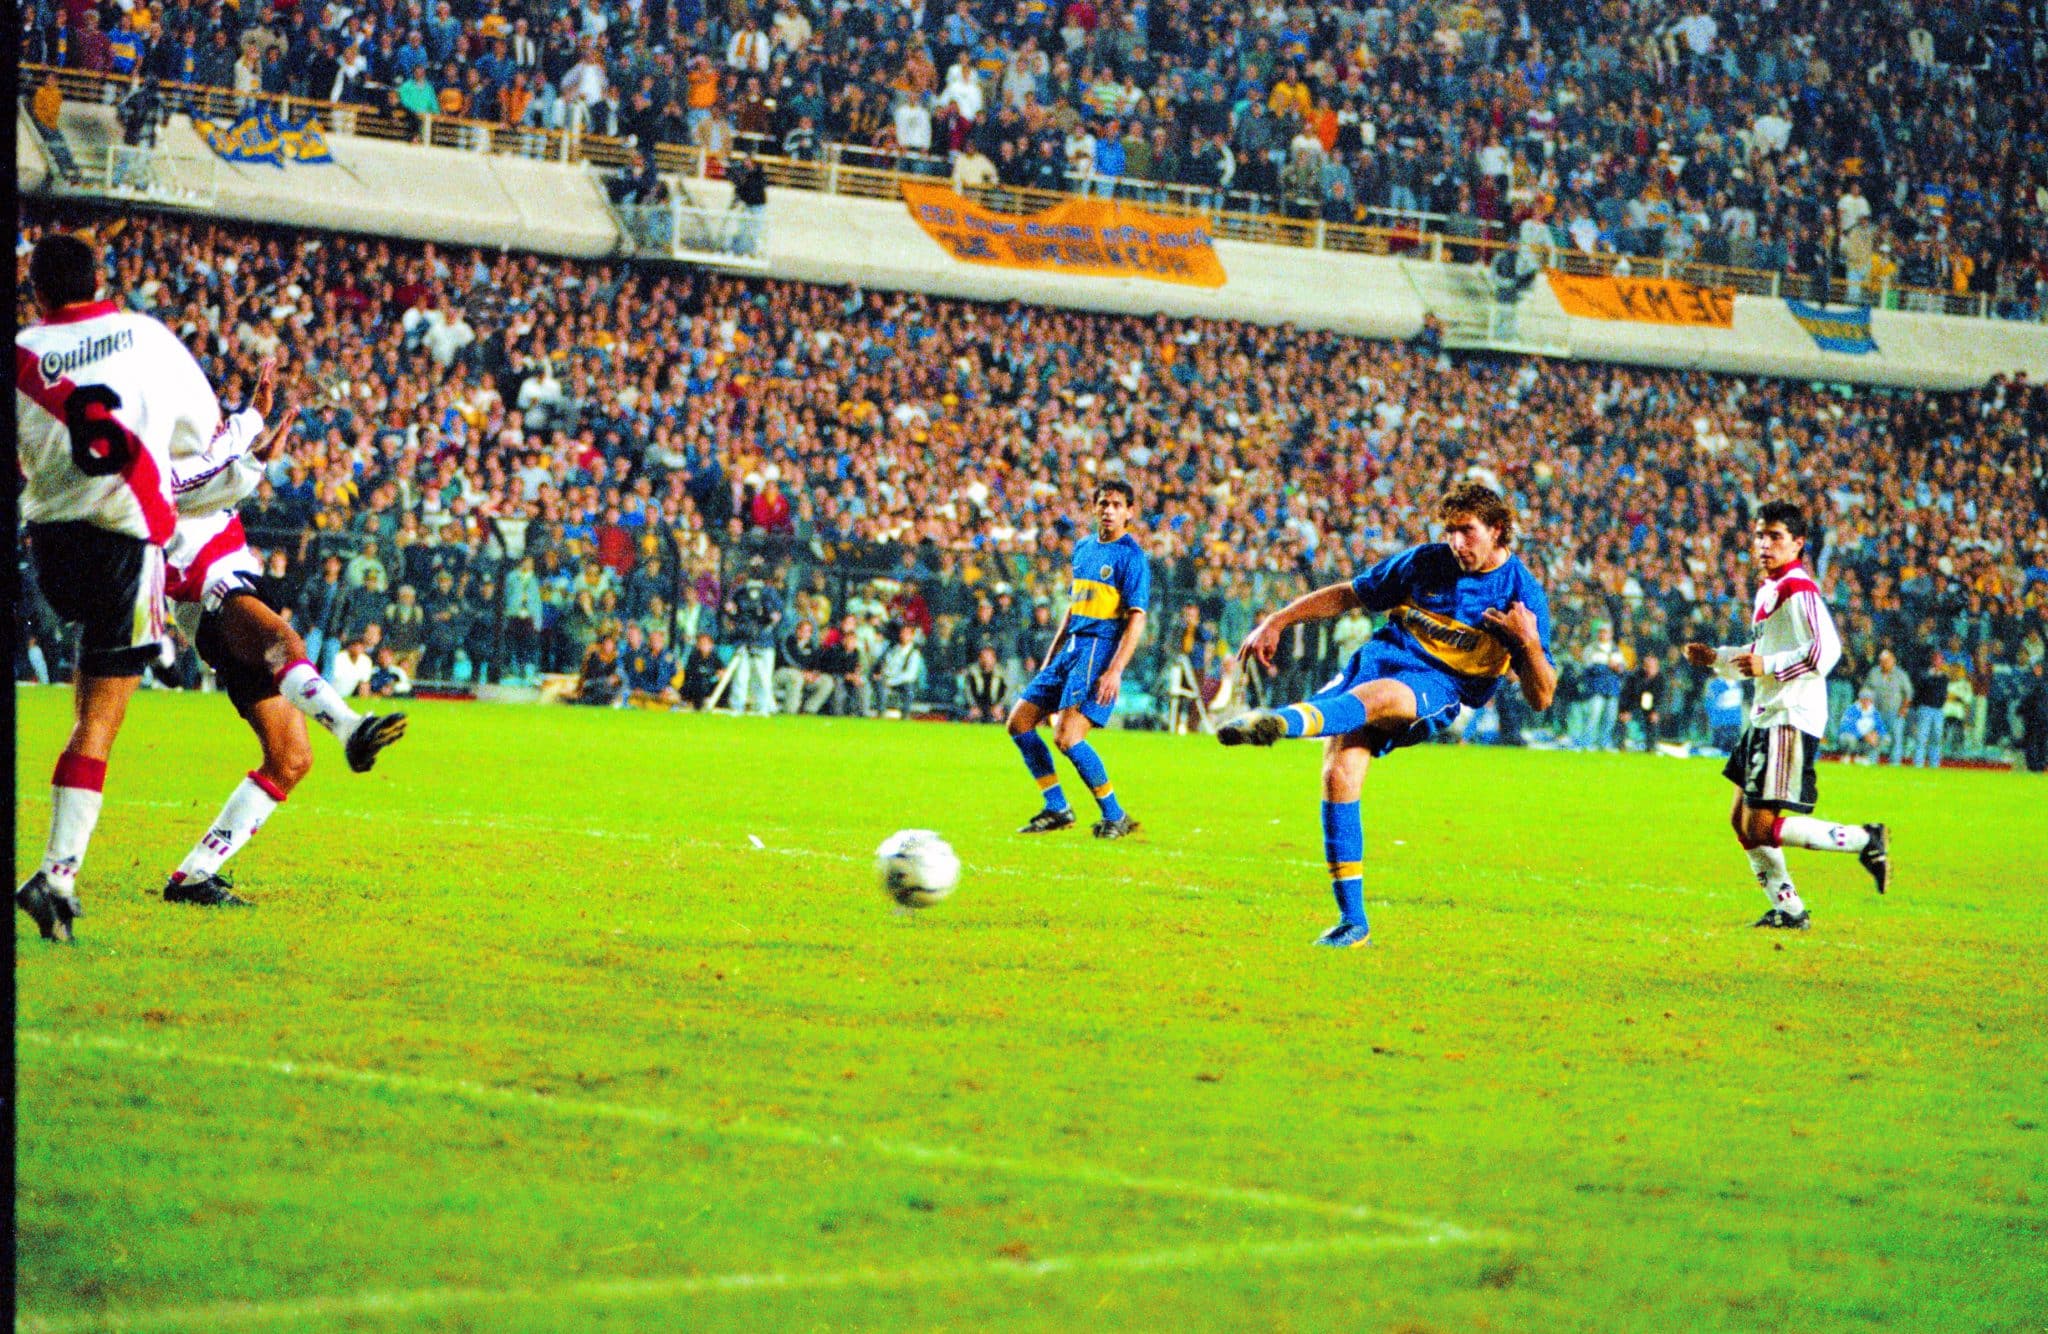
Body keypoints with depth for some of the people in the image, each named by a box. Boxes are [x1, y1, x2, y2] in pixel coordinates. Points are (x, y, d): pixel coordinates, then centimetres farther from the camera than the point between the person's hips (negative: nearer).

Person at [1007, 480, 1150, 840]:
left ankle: (1115, 817, -7)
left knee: (1067, 737, -19)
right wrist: (1051, 655, 22)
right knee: (1020, 722, 6)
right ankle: (1057, 810, 12)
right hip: (1071, 648, 9)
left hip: (1101, 650, -9)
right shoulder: (1083, 548, 16)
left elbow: (1137, 619, -14)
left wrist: (1115, 670, -23)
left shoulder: (1131, 557, -8)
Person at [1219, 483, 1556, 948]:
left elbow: (1540, 699, -1)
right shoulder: (1425, 562, 9)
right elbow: (1347, 595, 19)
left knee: (1372, 696, -38)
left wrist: (1531, 643, -20)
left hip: (1438, 689, -4)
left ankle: (1282, 721, -70)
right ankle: (1353, 920, -17)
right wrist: (1276, 621, 11)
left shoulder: (1522, 593, 0)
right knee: (1339, 771, -21)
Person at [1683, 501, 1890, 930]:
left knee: (1760, 828, -12)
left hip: (1790, 720, -10)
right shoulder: (1768, 589, 17)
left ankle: (1864, 840, -2)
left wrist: (1769, 666, -25)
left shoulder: (1798, 590, -14)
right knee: (1742, 820, 11)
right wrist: (1716, 658, 18)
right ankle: (1788, 910, 17)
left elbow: (1826, 649, -25)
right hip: (1765, 717, 10)